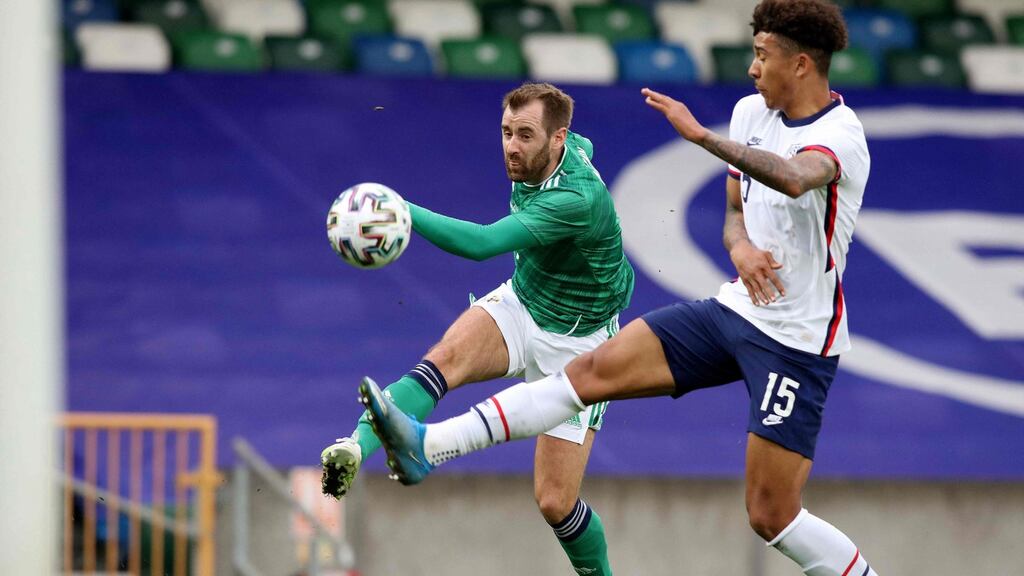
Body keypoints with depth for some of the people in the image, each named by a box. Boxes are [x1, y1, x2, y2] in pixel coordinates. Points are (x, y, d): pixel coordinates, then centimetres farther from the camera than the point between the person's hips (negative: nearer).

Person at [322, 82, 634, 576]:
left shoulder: (578, 200, -34)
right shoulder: (570, 146, -9)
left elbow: (482, 243, -44)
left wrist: (403, 212, -54)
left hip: (575, 344, -6)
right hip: (519, 305, 6)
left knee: (555, 503, -6)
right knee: (445, 359, -30)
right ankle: (355, 449, -48)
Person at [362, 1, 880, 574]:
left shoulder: (839, 134, -19)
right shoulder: (752, 112, 6)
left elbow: (793, 179, -42)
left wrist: (700, 134, -46)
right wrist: (742, 247, -9)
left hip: (797, 340, -7)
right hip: (736, 309, 7)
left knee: (771, 517, -8)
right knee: (595, 370, -5)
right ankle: (428, 448, -8)